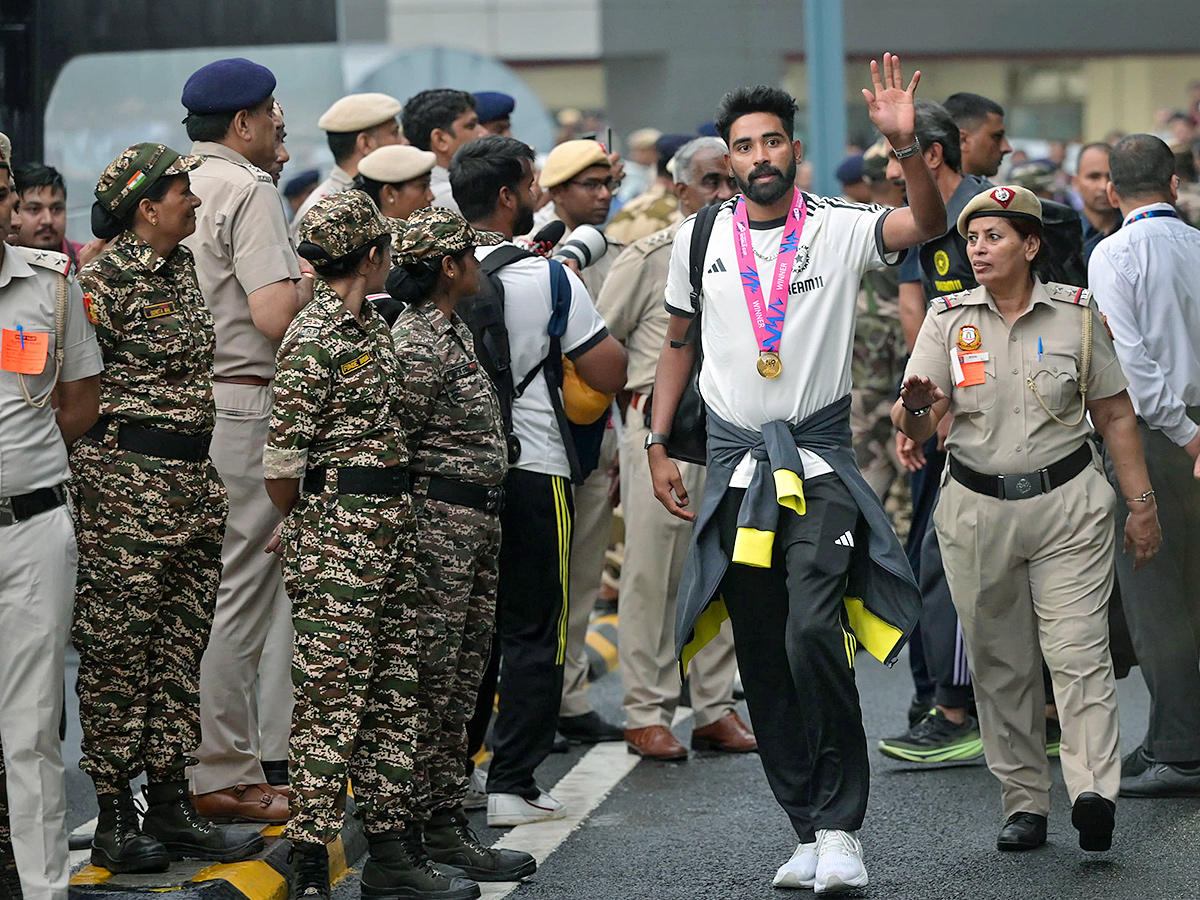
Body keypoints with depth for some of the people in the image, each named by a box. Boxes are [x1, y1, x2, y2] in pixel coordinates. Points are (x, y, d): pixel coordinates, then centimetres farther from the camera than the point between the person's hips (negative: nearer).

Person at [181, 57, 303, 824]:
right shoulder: (250, 191, -12)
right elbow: (273, 315, -22)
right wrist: (312, 277, -2)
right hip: (240, 407, -8)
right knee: (238, 592, -3)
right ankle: (225, 773, 0)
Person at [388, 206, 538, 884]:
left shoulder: (455, 331, 16)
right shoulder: (415, 343, -15)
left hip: (479, 523, 10)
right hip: (441, 520, -10)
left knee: (464, 676, 11)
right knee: (433, 679, -7)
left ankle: (446, 809, 16)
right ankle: (437, 829, -5)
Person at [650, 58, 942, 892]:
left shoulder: (841, 229, -3)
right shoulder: (700, 239, 7)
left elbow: (926, 223, -20)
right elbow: (679, 344, 17)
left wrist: (907, 144, -34)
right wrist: (658, 445, 12)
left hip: (822, 456, -4)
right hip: (736, 459, 4)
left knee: (814, 631, -21)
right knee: (762, 658, 5)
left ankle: (840, 823, -12)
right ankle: (809, 830, 14)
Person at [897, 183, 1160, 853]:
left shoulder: (1077, 314, 2)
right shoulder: (949, 319, 5)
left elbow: (1116, 415, 8)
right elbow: (916, 426, -2)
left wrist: (1142, 503, 5)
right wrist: (917, 405, -26)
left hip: (1068, 503, -2)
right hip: (977, 508, 2)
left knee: (1079, 651, -13)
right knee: (1001, 664, 4)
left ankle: (1095, 792, -23)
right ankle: (1024, 803, 9)